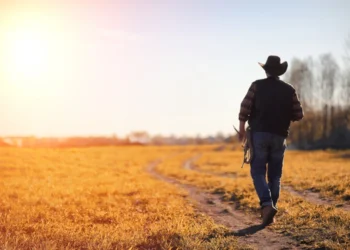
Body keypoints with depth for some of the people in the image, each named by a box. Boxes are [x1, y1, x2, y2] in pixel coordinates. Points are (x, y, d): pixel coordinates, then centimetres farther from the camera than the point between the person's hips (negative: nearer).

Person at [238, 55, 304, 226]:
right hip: (279, 136, 2)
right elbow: (298, 115, 5)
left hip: (260, 134, -2)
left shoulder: (257, 85, 0)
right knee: (275, 175, 10)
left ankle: (267, 205, -20)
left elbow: (245, 107, -8)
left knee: (258, 172, 1)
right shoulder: (289, 90, 6)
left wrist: (242, 128, 0)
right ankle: (270, 212, 9)